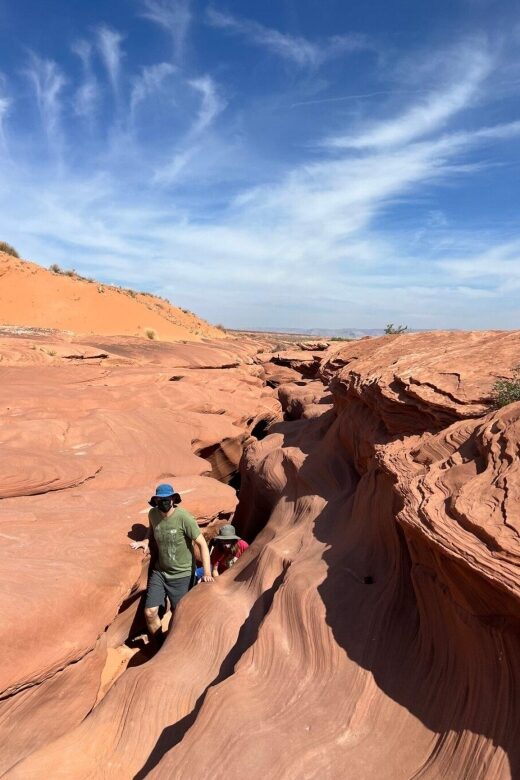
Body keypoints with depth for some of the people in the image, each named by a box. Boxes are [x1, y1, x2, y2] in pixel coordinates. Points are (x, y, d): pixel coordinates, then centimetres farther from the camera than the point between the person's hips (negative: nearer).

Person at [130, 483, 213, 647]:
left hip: (182, 575, -4)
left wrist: (207, 573, -24)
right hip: (159, 572, 4)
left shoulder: (184, 517, -23)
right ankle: (159, 647, 23)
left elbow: (202, 544, -19)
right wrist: (146, 541, -3)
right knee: (150, 612, -1)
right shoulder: (153, 514, -6)